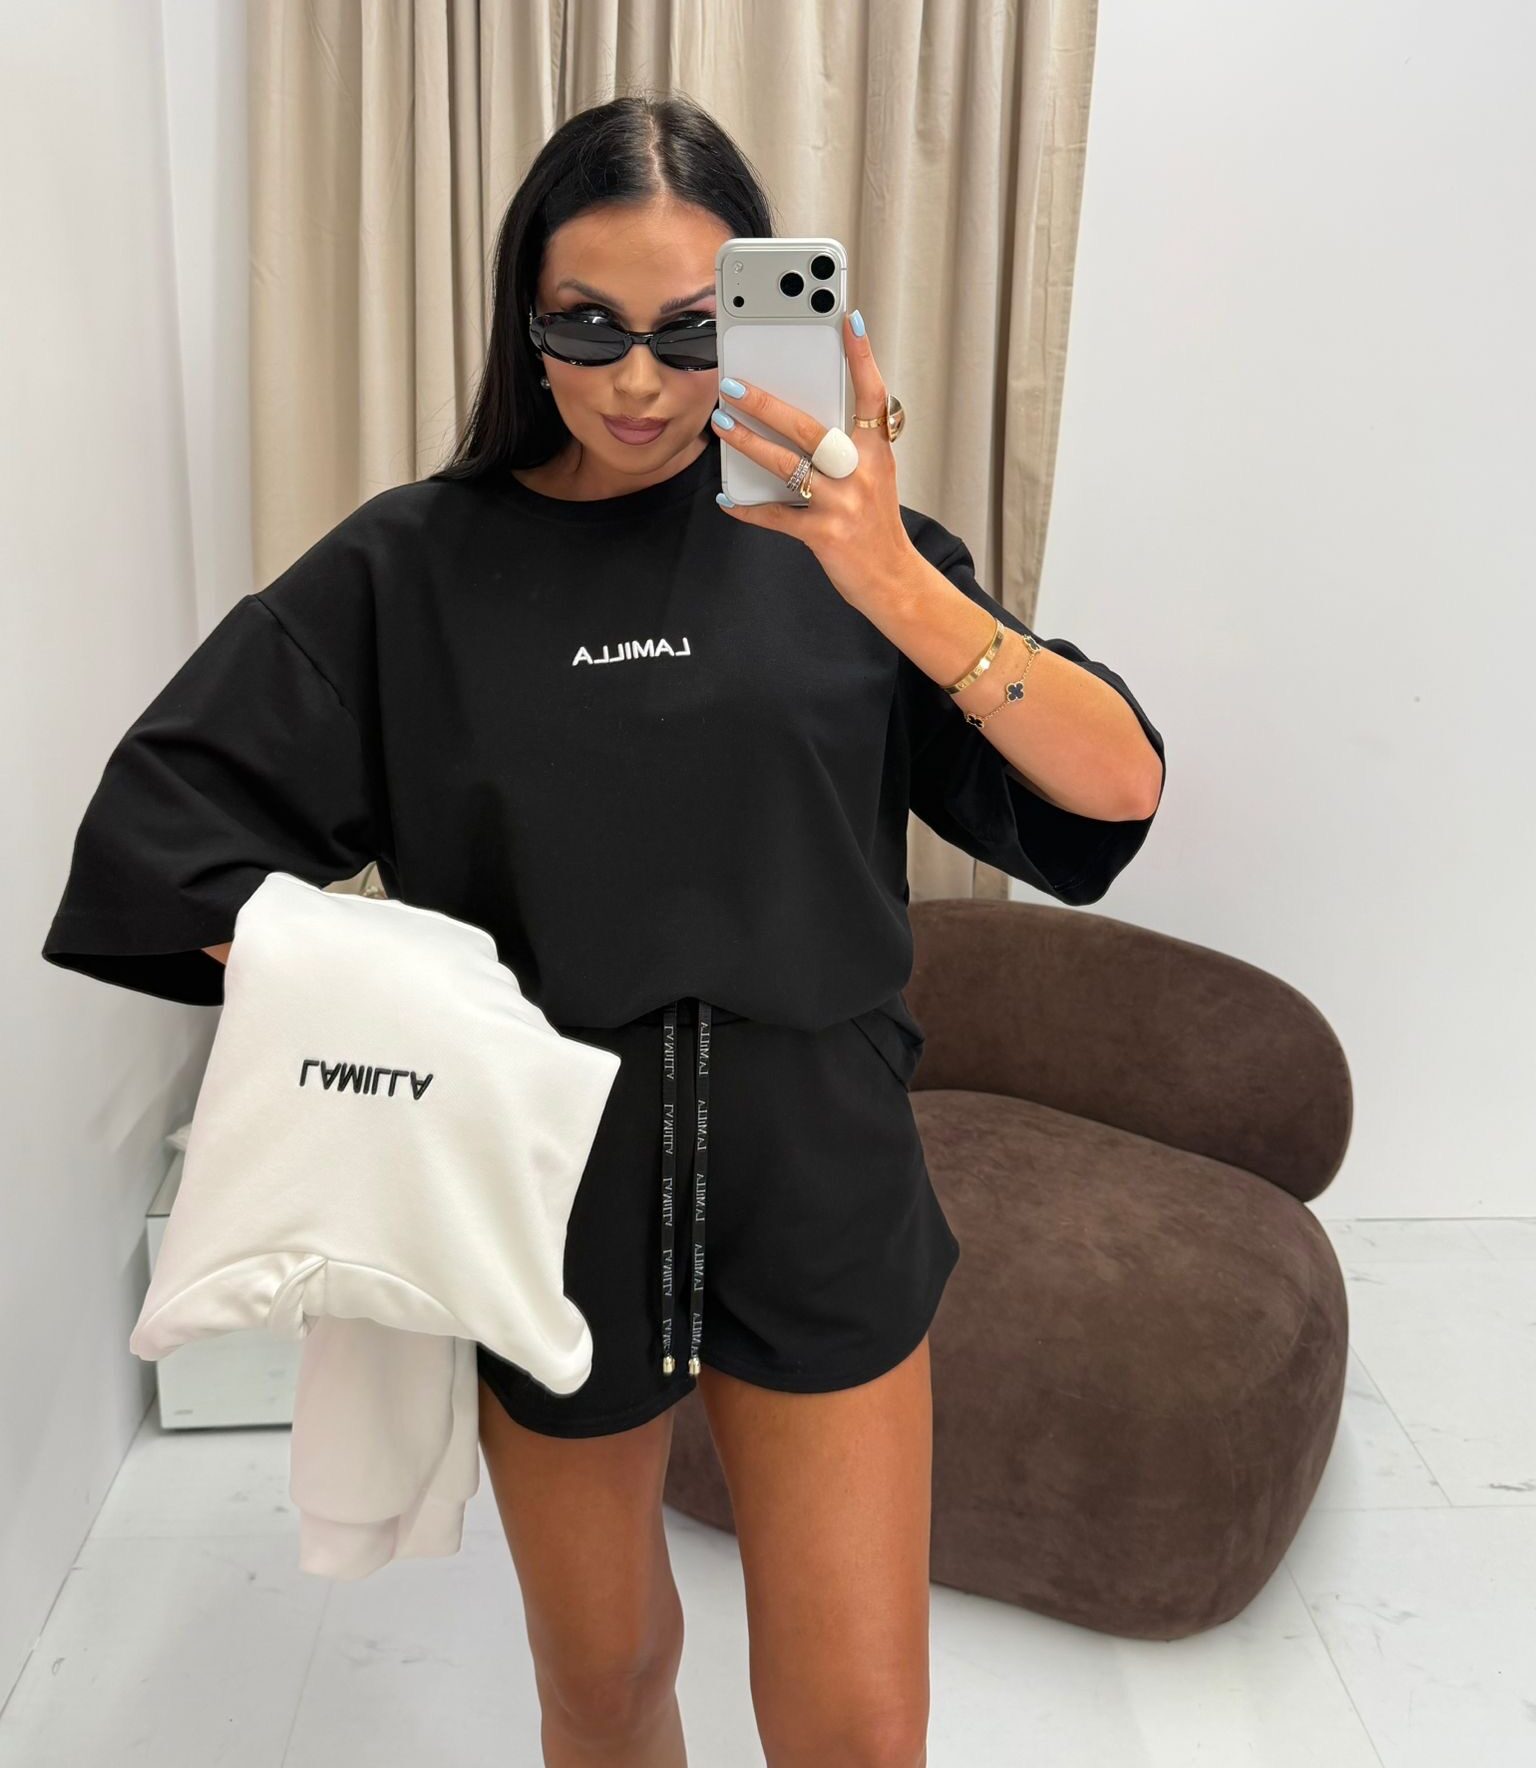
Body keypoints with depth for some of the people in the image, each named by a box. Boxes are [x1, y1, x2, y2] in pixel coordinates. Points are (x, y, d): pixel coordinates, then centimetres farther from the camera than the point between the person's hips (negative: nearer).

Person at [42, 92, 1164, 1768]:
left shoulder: (836, 537, -3)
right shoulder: (411, 562, -3)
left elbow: (1118, 788, -11)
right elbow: (159, 828, -4)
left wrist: (897, 585, -26)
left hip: (816, 1199, 0)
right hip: (553, 1203, 1)